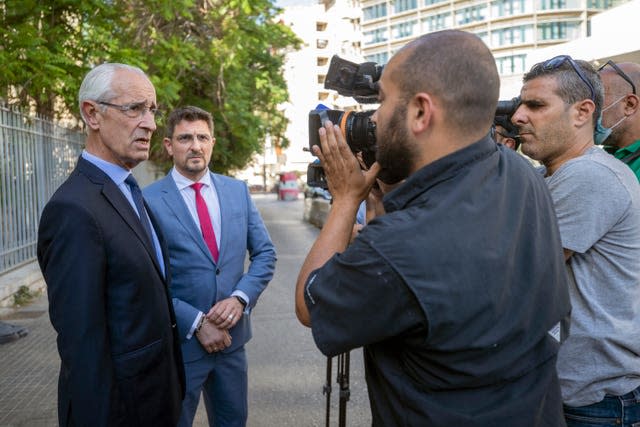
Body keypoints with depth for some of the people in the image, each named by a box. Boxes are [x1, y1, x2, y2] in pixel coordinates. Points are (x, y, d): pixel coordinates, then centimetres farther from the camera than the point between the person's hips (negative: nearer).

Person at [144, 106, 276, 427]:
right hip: (178, 342, -4)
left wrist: (241, 298, -12)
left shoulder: (238, 190, 2)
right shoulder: (149, 200, -11)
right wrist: (196, 322, -16)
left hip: (232, 335, 4)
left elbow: (265, 253, 4)